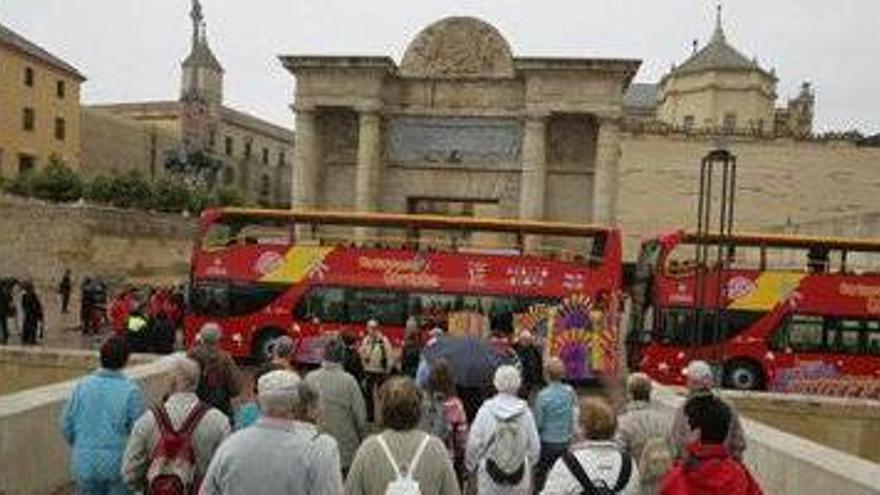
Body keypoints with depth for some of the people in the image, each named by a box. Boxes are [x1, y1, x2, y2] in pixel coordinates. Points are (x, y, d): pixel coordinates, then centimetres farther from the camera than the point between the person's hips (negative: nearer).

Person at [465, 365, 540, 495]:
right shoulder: (525, 412, -11)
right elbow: (535, 446, -4)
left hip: (490, 479, -1)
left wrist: (471, 465, 10)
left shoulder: (486, 411, -13)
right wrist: (529, 464, 15)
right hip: (519, 480, 1)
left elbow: (474, 444, -8)